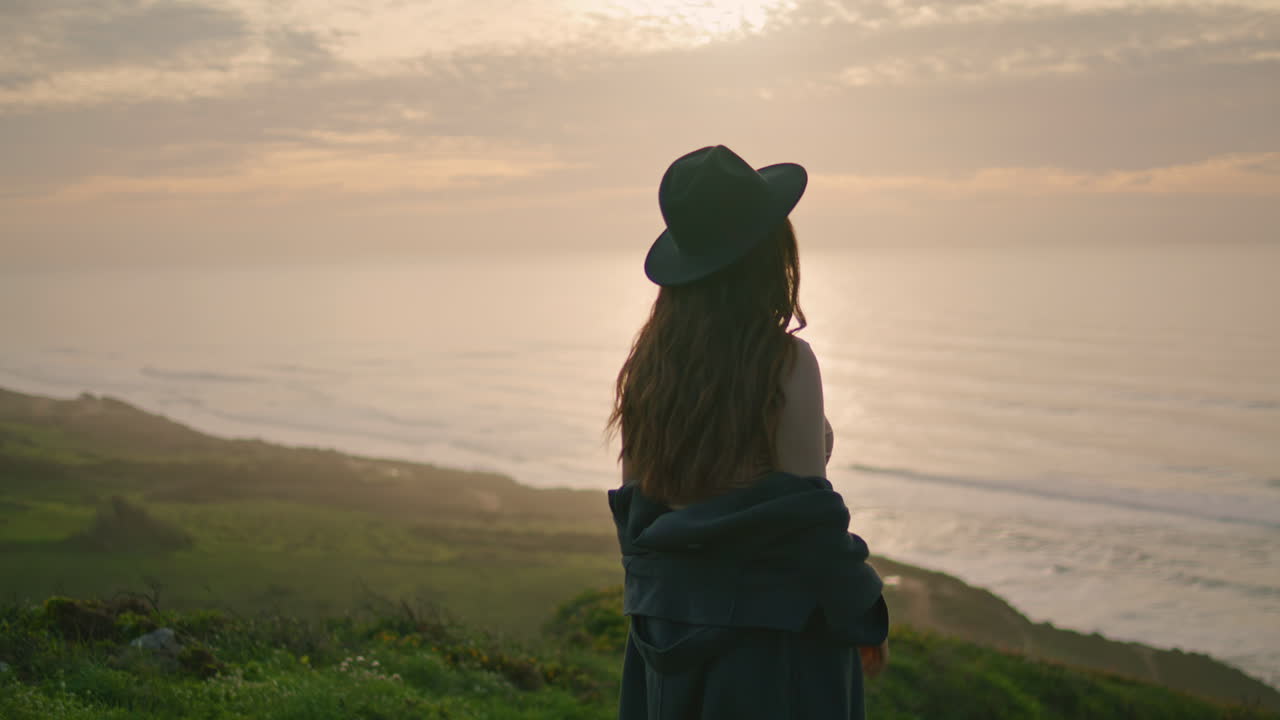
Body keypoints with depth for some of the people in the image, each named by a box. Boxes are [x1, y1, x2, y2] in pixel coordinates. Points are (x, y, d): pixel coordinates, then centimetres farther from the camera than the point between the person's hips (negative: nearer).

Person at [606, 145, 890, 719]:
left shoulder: (652, 359, 1)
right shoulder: (785, 363, -16)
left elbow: (636, 502, 7)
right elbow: (806, 515, -15)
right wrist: (862, 618, -3)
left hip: (669, 619, 6)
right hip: (769, 622, -6)